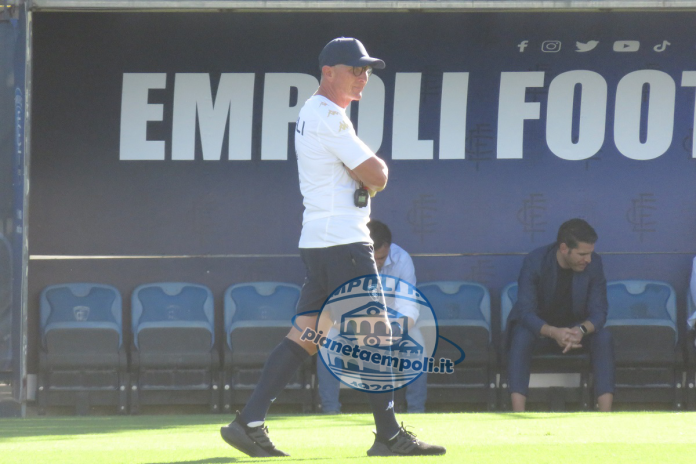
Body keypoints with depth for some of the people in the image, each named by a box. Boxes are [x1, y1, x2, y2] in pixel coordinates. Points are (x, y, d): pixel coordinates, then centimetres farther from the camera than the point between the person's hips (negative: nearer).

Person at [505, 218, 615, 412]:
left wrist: (582, 330, -37)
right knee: (521, 337, -36)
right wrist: (554, 332, -45)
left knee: (603, 337, -29)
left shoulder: (593, 263, -13)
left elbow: (598, 311, -12)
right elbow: (525, 312, -25)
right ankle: (518, 414, -42)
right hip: (539, 328, -2)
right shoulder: (534, 262, -21)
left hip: (576, 329, 2)